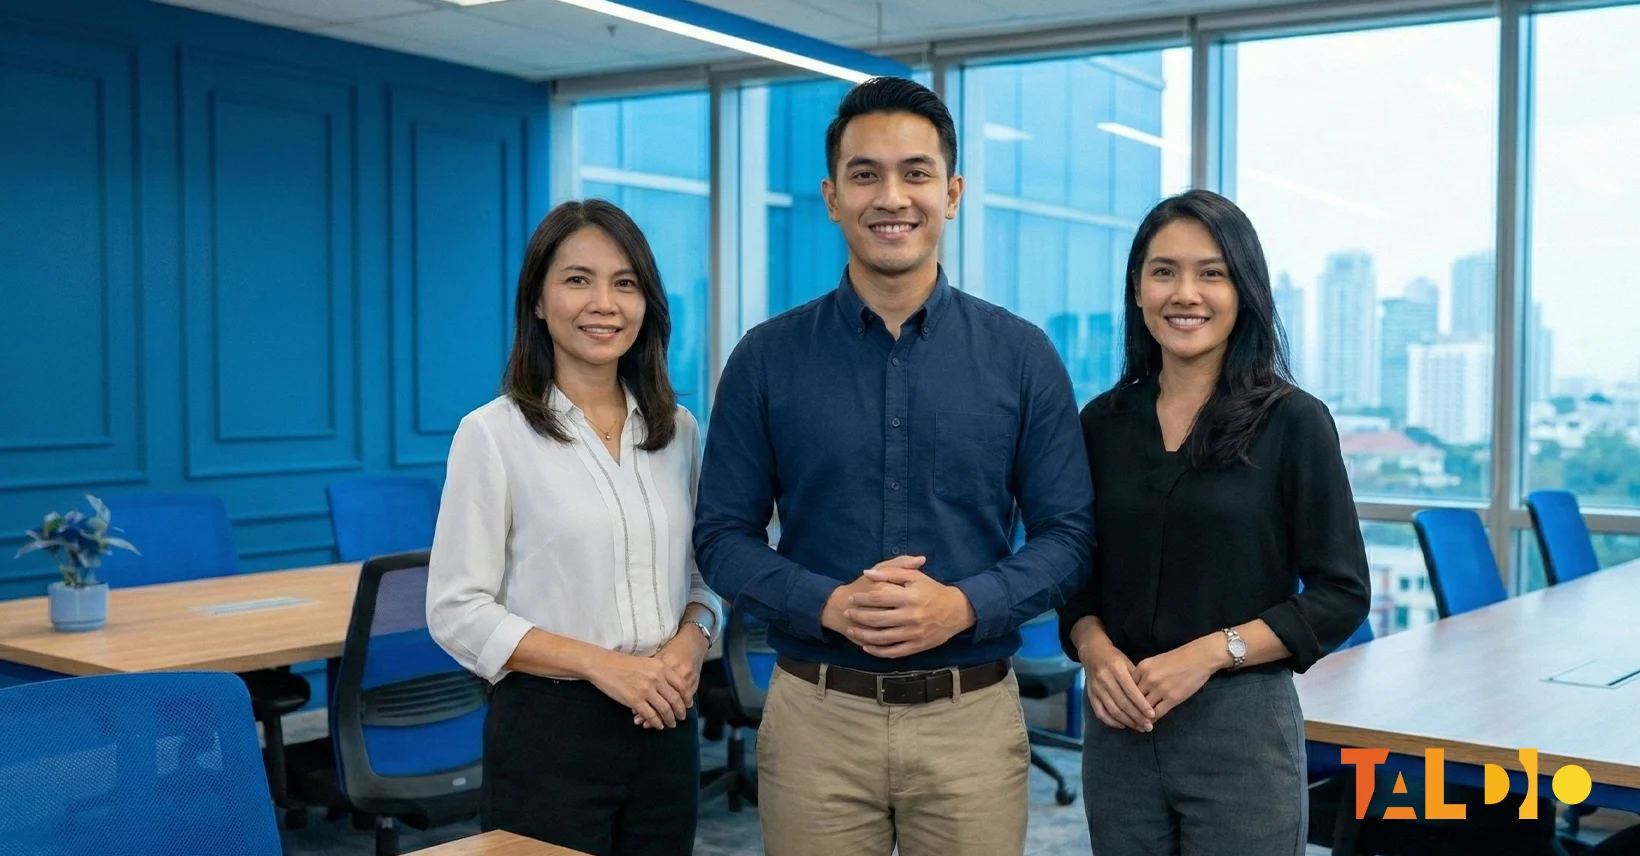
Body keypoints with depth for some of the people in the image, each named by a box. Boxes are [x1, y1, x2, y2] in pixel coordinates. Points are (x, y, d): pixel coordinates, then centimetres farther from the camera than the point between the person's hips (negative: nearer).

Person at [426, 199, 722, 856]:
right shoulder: (492, 434, -8)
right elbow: (457, 612, -10)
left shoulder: (678, 431, 7)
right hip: (549, 732, -4)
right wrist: (600, 663, -18)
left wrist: (691, 639, -7)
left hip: (664, 728, 5)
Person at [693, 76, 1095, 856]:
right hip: (814, 717, 0)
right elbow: (722, 535, 0)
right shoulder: (767, 358, 0)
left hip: (973, 718, 0)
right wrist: (829, 605, -16)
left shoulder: (1022, 355, 0)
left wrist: (962, 606, -16)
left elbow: (1068, 533, 0)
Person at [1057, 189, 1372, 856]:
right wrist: (1094, 648, -10)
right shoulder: (1103, 422, 4)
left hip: (1241, 727, -3)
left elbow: (1341, 594, -6)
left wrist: (1210, 653, -16)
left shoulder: (1292, 421, -6)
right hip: (1119, 728, 3)